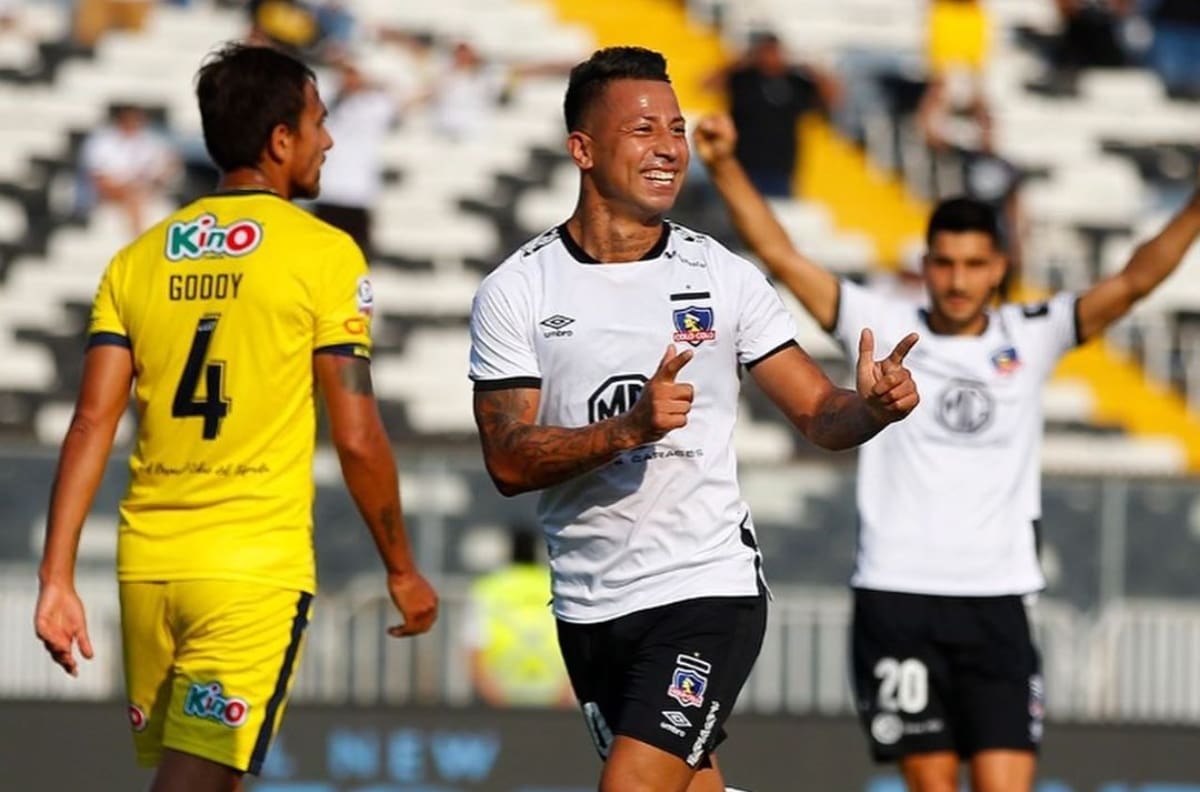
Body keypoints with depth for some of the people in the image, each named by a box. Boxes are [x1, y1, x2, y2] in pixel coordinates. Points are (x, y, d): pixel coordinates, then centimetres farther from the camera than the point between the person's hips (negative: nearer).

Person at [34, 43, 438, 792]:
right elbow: (358, 440, -5)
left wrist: (58, 577, 2)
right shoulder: (323, 256, -4)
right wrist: (402, 569, 7)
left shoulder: (139, 259, 10)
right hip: (257, 565, -5)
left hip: (148, 561, 6)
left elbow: (91, 426, 2)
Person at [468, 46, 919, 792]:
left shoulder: (725, 278, 0)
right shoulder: (516, 291, -2)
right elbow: (508, 460, -9)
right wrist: (629, 427, -24)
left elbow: (820, 413, 1)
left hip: (709, 590, -2)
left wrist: (872, 405, -22)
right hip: (589, 609, 2)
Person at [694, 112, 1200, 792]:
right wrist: (725, 166, -11)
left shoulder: (1032, 337, 6)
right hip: (898, 599, -1)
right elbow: (782, 256, -1)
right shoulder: (885, 328, 4)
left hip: (997, 603, 1)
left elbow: (1135, 282, -2)